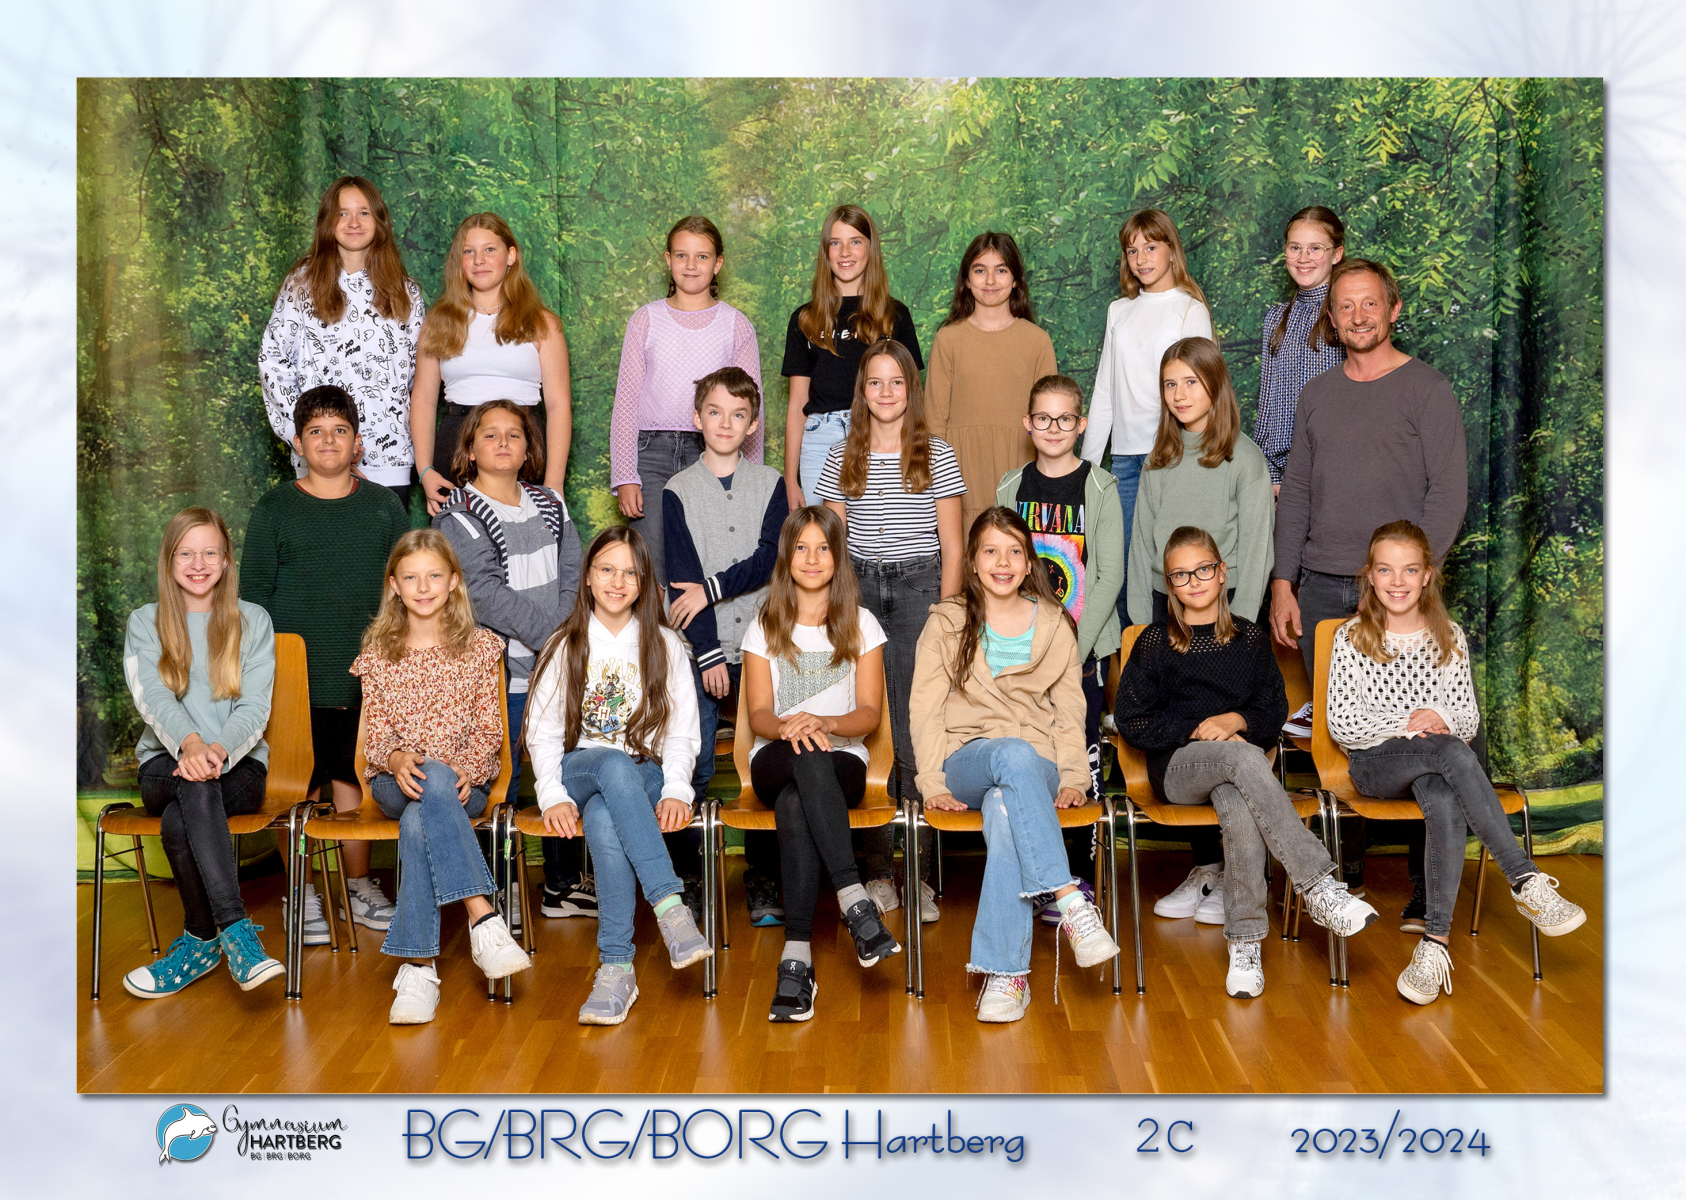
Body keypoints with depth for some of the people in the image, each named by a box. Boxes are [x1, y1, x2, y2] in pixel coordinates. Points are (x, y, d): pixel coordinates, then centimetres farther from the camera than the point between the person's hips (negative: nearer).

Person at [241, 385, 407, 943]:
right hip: (297, 677, -2)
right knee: (300, 783, 2)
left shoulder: (384, 507, 8)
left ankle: (358, 886, 23)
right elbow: (252, 594, 3)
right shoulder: (274, 509, 2)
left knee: (354, 776, 10)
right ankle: (303, 894, 15)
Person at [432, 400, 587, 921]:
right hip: (497, 676, -5)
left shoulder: (549, 505, 13)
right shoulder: (459, 519, -6)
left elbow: (572, 577, 8)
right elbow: (489, 597, -15)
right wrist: (555, 636, -18)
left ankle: (563, 884, 24)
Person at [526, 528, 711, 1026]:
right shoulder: (565, 647, 12)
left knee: (604, 822, -38)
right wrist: (554, 797, -12)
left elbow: (683, 732, 6)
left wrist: (676, 790, -13)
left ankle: (616, 967, -38)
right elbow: (542, 732, 5)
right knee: (615, 766, -40)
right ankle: (671, 907, -48)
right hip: (580, 771, 0)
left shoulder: (664, 645, 11)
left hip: (646, 777, 0)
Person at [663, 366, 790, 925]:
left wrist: (709, 589, -12)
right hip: (703, 652, -1)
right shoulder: (677, 492, 5)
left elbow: (768, 560, -3)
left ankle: (764, 883, 8)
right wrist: (708, 654, -8)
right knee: (694, 769, -4)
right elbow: (682, 579, -1)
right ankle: (689, 879, 7)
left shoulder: (770, 484, 8)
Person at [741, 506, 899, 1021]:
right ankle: (855, 901, -48)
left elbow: (870, 713, 2)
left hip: (842, 763, 0)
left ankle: (797, 954, -43)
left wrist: (823, 722, -20)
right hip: (775, 763, 0)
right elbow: (759, 715, 2)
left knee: (794, 803, -37)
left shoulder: (861, 625, 10)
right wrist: (788, 728, -23)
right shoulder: (765, 628, 11)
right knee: (807, 758, -39)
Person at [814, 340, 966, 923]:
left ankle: (921, 870, 3)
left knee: (916, 732, -5)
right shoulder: (842, 459, 10)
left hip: (919, 588, -2)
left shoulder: (937, 455, 5)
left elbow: (951, 545, 4)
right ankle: (878, 870, 7)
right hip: (858, 590, 2)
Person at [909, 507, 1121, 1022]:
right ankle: (1071, 901, -46)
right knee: (1014, 754, -38)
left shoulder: (1055, 625, 16)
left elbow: (1069, 712, 13)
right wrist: (933, 784, -8)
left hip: (1036, 768, 1)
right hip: (968, 763, -1)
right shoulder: (946, 624, 12)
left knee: (1005, 810, -37)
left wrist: (1074, 779, -2)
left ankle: (1006, 973, -40)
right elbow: (926, 710, 5)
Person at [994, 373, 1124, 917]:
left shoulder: (1099, 488, -2)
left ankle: (1077, 874, 10)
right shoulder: (1011, 488, 8)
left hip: (1080, 651, -3)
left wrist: (1075, 648, -12)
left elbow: (1109, 575, -5)